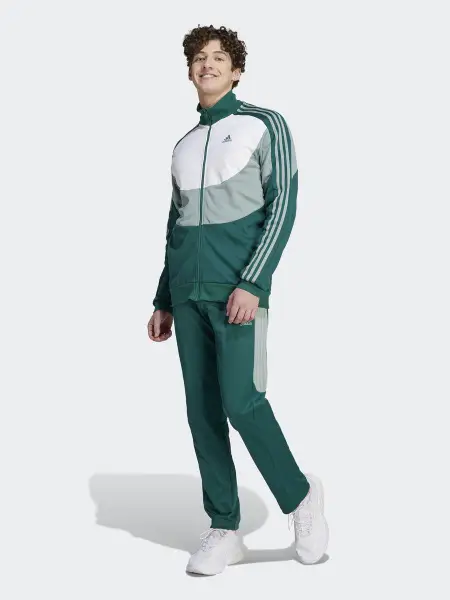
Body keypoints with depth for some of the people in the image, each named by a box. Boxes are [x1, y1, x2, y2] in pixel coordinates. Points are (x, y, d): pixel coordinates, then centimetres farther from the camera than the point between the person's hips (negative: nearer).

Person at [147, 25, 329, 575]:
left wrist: (252, 283, -17)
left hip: (237, 289, -6)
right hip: (187, 293, 6)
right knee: (202, 409, 2)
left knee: (241, 401, -14)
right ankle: (224, 530, 9)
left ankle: (300, 497, 9)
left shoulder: (265, 125, 3)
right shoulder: (184, 146, 19)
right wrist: (163, 300, 17)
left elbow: (282, 207, -6)